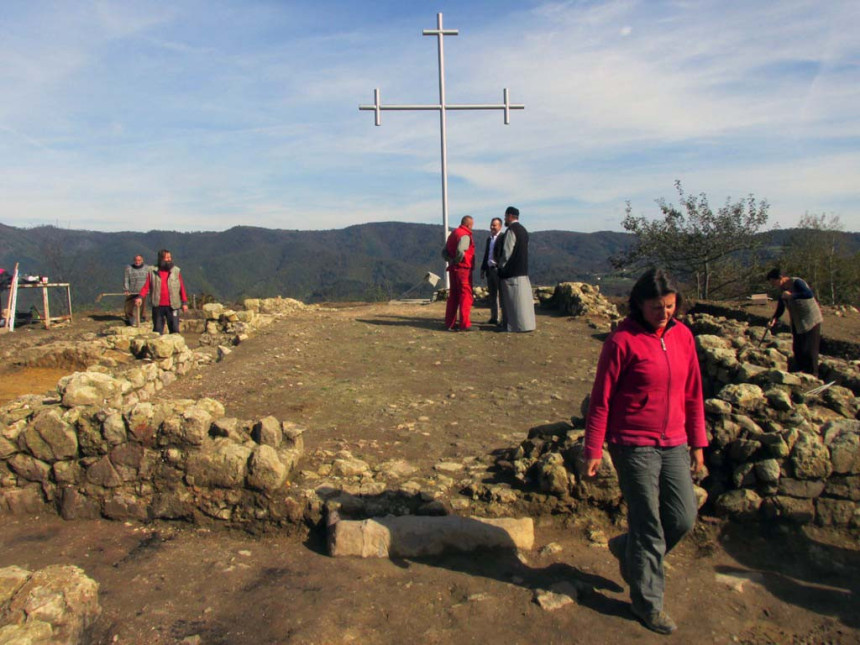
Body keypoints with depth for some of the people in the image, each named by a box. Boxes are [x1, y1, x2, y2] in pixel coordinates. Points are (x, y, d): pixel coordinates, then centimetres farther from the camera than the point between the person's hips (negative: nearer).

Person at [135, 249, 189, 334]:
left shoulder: (176, 271, 5)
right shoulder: (152, 271, 5)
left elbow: (182, 287, 5)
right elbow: (146, 286, 1)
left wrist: (184, 302, 1)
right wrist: (140, 297, -15)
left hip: (172, 306, 0)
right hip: (158, 306, 1)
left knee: (174, 329, -1)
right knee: (157, 330, 8)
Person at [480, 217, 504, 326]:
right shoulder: (489, 239, 17)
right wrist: (483, 269, 18)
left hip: (499, 270, -8)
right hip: (490, 270, 8)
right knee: (492, 295, 12)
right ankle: (494, 317, 20)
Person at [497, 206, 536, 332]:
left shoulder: (511, 230, -14)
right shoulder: (523, 230, 13)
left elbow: (507, 252, -18)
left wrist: (501, 266, -4)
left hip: (511, 271, -9)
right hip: (522, 270, 9)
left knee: (514, 298, -4)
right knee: (522, 297, 11)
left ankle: (519, 325, -1)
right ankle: (526, 322, 15)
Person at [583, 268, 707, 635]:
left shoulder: (682, 336, 4)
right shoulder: (623, 341, -13)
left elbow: (692, 393, 12)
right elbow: (601, 399, -10)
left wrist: (697, 442, 12)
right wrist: (593, 450, -9)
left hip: (673, 445, 6)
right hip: (633, 445, -6)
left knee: (684, 517, 9)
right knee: (649, 525, 3)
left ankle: (626, 549, 36)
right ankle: (647, 604, 24)